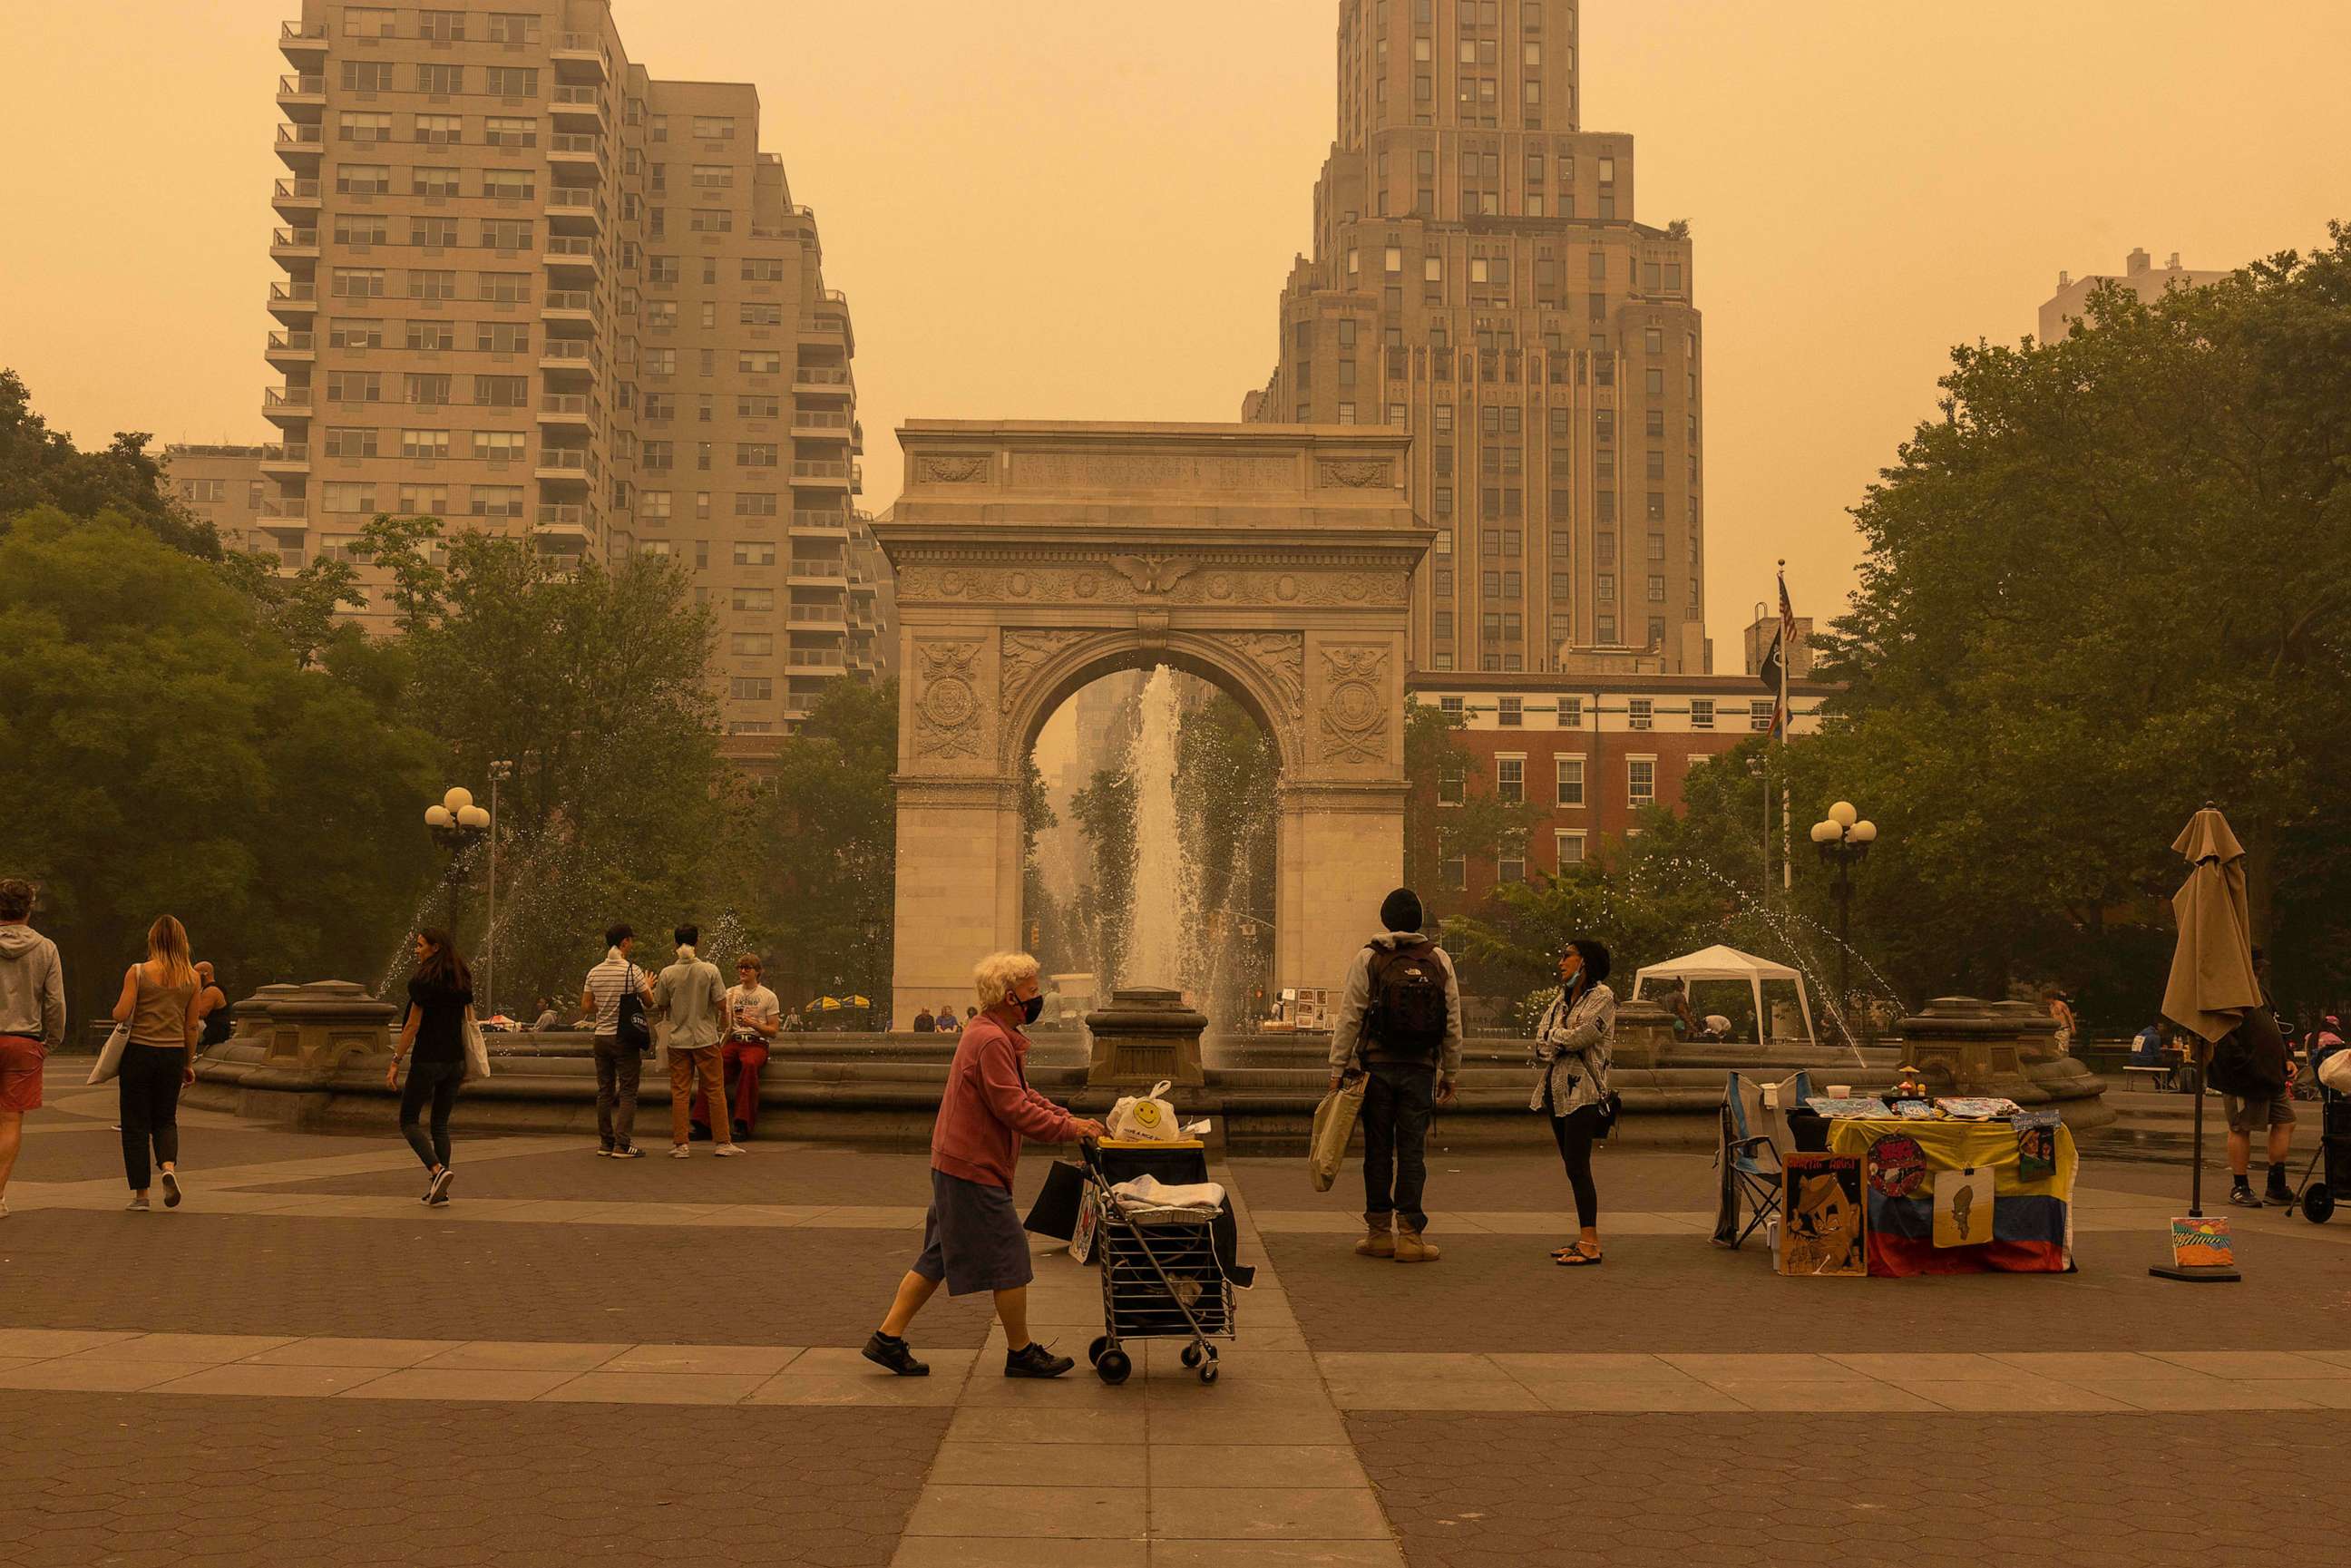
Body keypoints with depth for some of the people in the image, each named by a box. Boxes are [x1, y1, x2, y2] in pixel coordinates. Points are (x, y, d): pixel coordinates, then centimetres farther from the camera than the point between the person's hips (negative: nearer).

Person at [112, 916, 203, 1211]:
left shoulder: (137, 972, -7)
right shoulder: (192, 978, 2)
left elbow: (121, 1015, -11)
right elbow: (191, 1026, 6)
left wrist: (118, 1006, 12)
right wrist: (188, 1062, 15)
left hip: (140, 1051, -3)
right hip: (173, 1054, 3)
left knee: (136, 1123, 7)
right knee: (165, 1119, 17)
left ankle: (140, 1194, 7)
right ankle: (169, 1166, -11)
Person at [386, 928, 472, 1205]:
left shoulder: (423, 981, -11)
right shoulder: (462, 981, 8)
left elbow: (412, 1026, -12)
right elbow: (469, 1022, 11)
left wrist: (396, 1062, -8)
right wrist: (468, 1064, 17)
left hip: (427, 1061, -6)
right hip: (455, 1061, 6)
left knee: (408, 1121, 5)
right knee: (441, 1124, 12)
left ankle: (437, 1170, -16)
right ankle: (438, 1191, 8)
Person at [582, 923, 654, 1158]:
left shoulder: (594, 972, 5)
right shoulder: (632, 971, -11)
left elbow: (585, 1006, 7)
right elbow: (650, 1001, -4)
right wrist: (648, 986, 17)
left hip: (601, 1037, 5)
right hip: (624, 1038, -5)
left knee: (605, 1091, 12)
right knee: (628, 1092, -1)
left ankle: (605, 1142, 15)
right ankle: (623, 1144, -6)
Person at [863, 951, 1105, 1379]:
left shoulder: (1000, 1036, 15)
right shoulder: (991, 1041, -19)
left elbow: (1023, 1094, 20)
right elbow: (1013, 1110, -23)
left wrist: (1069, 1119, 8)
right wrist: (1068, 1130, -15)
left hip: (953, 1165, 11)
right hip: (974, 1169, -11)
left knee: (939, 1258, 15)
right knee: (1009, 1259, 0)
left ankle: (888, 1337, 17)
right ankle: (1021, 1352, 11)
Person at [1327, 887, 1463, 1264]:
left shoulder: (1368, 959, -2)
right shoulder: (1439, 960, 5)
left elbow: (1349, 1017, -4)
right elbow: (1453, 1023, 7)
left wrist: (1338, 1067, 1)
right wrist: (1450, 1074, 14)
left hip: (1378, 1066, -1)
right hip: (1421, 1069, 1)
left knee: (1379, 1148, 6)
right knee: (1412, 1150, 3)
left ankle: (1379, 1231, 11)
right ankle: (1409, 1233, 0)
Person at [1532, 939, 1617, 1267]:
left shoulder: (1601, 996, -6)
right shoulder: (1562, 997, 18)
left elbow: (1581, 1035, -17)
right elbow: (1541, 1041, 9)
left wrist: (1553, 1038, -1)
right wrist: (1563, 1042, -10)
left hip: (1583, 1091, -8)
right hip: (1558, 1089, 8)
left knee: (1577, 1166, -12)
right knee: (1572, 1166, 9)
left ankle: (1591, 1244, -10)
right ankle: (1585, 1239, 14)